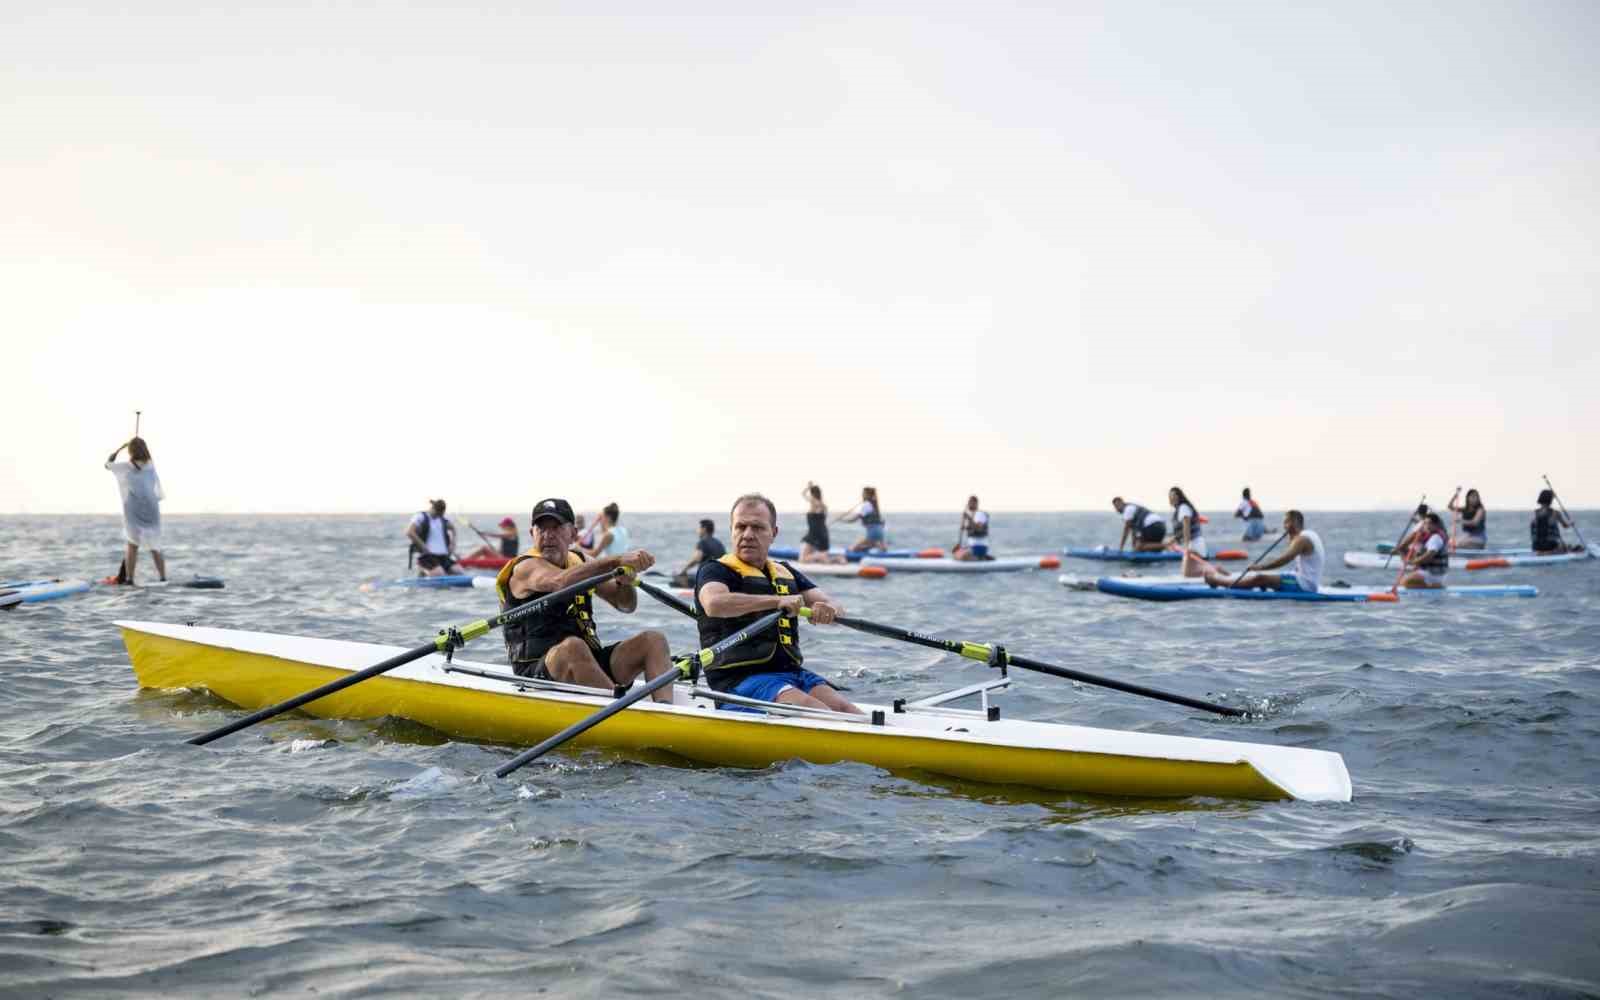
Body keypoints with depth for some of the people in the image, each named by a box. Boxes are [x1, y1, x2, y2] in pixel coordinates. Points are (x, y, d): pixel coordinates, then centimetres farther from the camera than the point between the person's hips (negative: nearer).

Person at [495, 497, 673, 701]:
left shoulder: (581, 562, 16)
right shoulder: (526, 568, -6)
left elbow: (626, 606, 13)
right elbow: (562, 582, -30)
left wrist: (625, 578, -10)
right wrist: (616, 561, -37)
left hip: (589, 664, 7)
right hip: (537, 673, -7)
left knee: (653, 640, -8)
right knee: (572, 646, -37)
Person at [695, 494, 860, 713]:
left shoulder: (787, 574, 21)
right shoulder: (716, 571, 2)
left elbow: (836, 608, 9)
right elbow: (714, 604, -23)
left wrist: (830, 609, -17)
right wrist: (777, 601, -29)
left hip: (791, 672, 6)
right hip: (740, 679, -6)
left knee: (845, 710, -19)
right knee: (815, 711, -29)